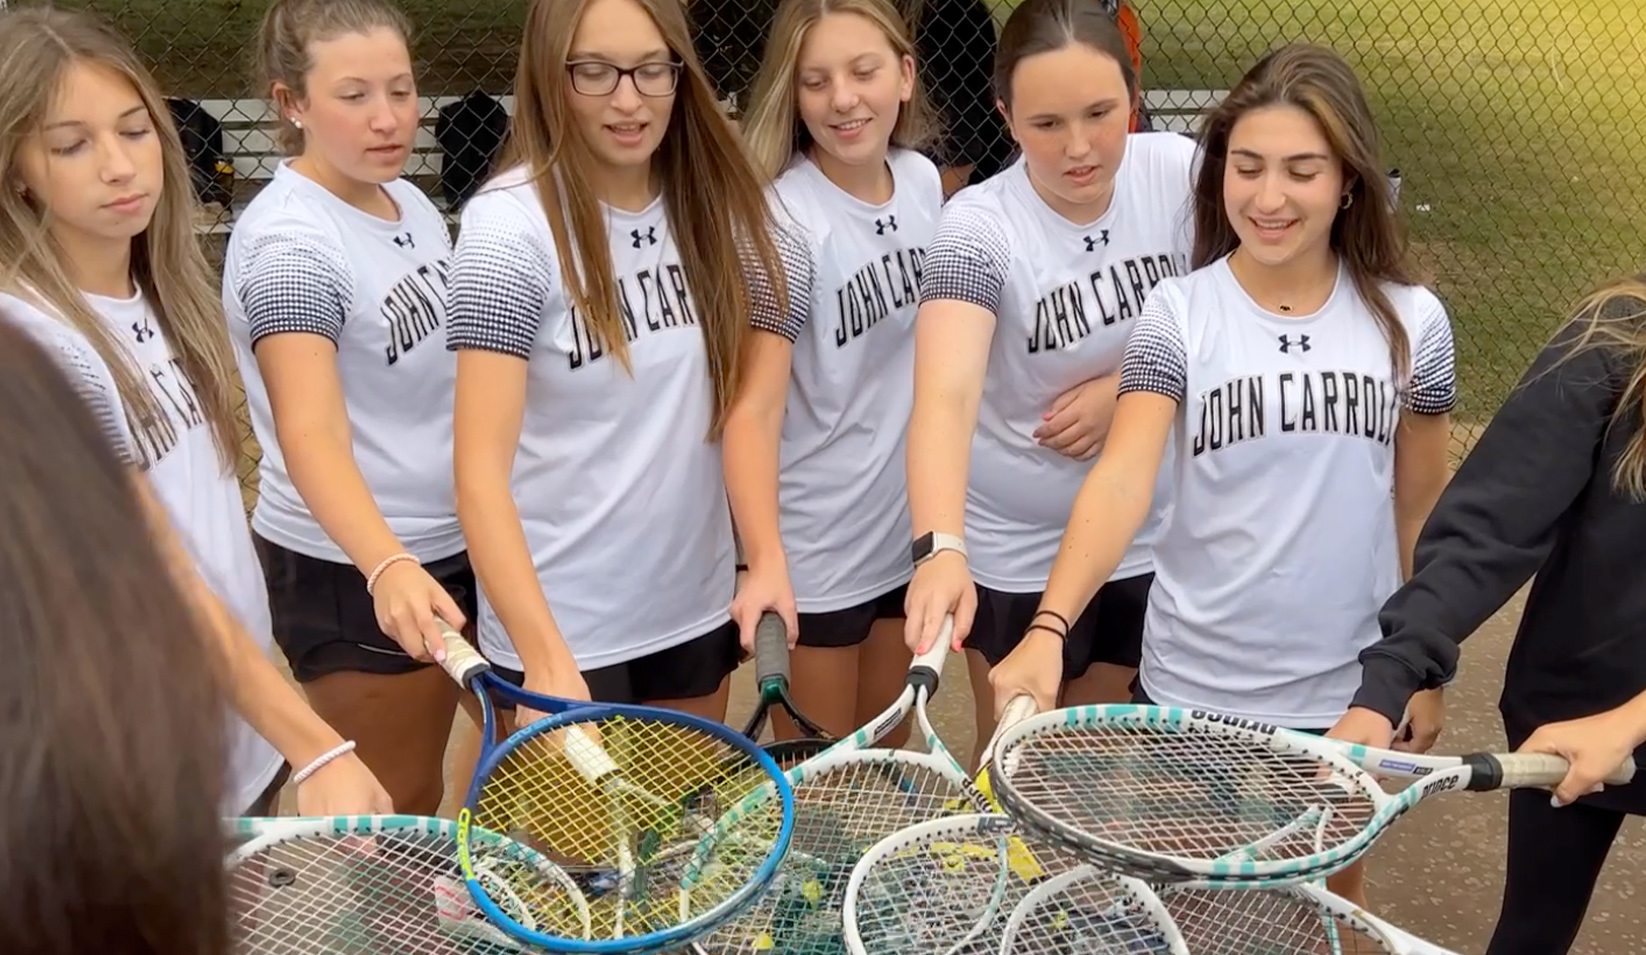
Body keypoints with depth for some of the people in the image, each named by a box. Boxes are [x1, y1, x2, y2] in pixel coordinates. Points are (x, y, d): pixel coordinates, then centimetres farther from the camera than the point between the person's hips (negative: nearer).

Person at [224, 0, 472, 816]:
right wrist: (388, 567, -48)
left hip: (453, 544, 8)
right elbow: (311, 435, -33)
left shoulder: (408, 198, 4)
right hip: (351, 574, -8)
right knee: (393, 812, 7)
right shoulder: (291, 244, -21)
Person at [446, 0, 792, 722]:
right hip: (559, 624, -5)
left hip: (698, 603, 5)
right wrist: (549, 662, -31)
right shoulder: (512, 225, -17)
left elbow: (741, 400, 2)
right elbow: (480, 473, -21)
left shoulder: (713, 205, -2)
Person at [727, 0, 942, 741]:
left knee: (885, 758, 22)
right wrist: (766, 561, -40)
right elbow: (753, 408, -26)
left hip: (911, 527, 6)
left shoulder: (924, 181, -2)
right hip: (813, 551, -6)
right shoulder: (783, 219, -20)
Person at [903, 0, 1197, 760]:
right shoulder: (981, 226, -23)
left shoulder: (1180, 173, -11)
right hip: (1015, 553, -3)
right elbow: (945, 396, -38)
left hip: (1151, 536, 3)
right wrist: (939, 548, -54)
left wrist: (1127, 389, -17)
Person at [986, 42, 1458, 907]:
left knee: (1328, 895, 22)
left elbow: (1420, 512, 5)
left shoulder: (1411, 322, -4)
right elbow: (1122, 480, -23)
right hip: (1192, 687, -1)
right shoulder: (1178, 313, -11)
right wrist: (1050, 626, -37)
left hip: (1347, 689, 2)